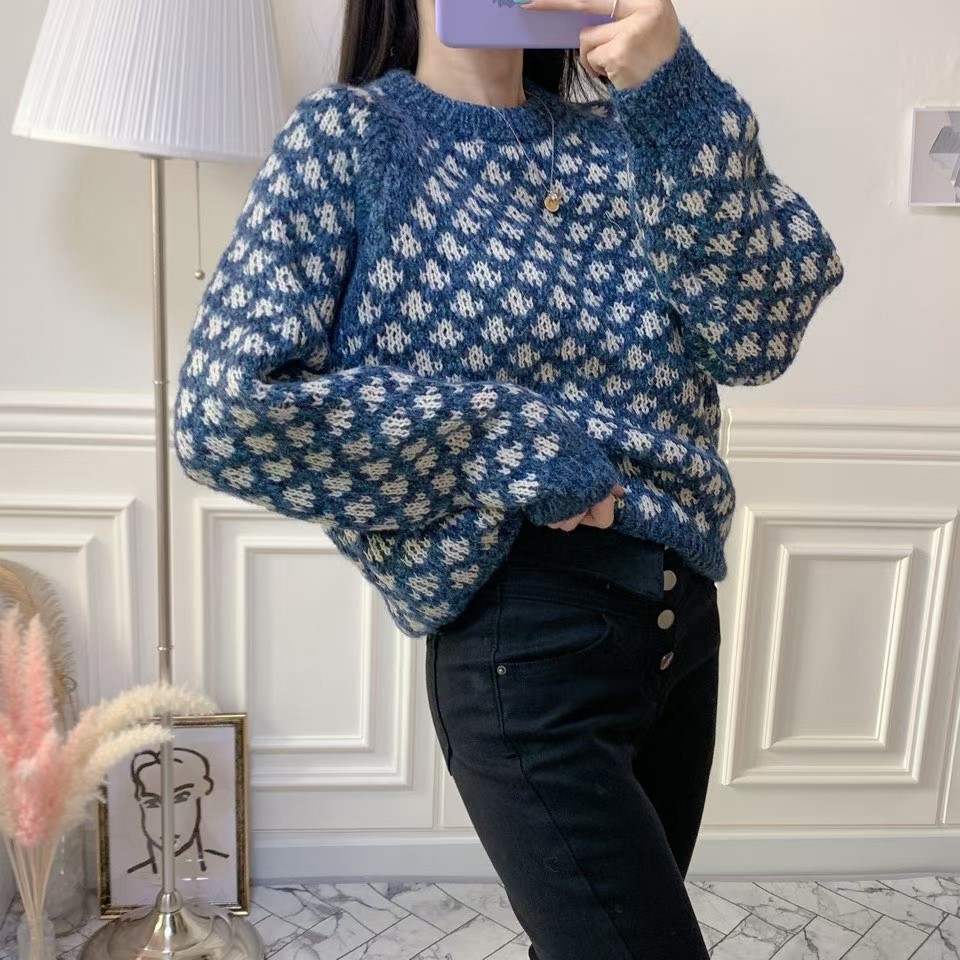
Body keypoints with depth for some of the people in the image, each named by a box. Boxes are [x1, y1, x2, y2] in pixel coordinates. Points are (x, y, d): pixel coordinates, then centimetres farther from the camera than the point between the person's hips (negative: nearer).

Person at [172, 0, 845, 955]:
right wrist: (514, 445, -18)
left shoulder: (615, 133, 6)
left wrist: (677, 96, -17)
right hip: (523, 655, -5)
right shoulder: (350, 135, -6)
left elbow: (761, 332, -7)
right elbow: (221, 409, -17)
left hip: (684, 622, 6)